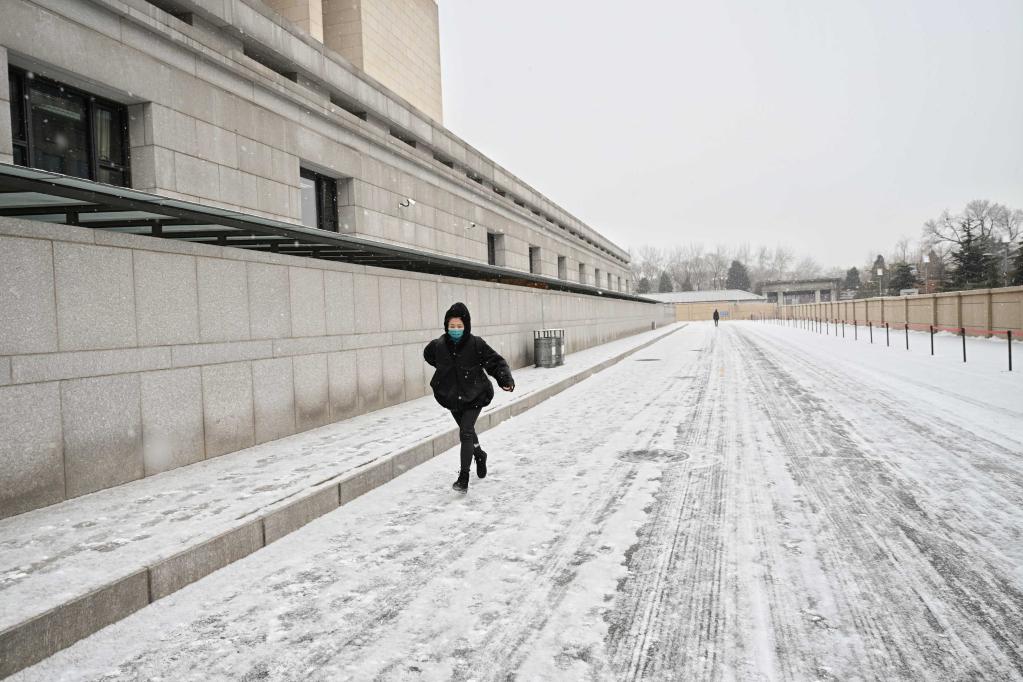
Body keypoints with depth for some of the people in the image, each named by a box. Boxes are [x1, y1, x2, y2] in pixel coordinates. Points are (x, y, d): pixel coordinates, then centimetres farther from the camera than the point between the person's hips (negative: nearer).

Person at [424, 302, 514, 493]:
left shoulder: (476, 344, -18)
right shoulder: (439, 345, -10)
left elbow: (496, 361, -13)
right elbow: (428, 355, 13)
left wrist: (506, 379, -28)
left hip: (474, 397, -4)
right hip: (452, 397, 4)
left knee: (466, 433, -15)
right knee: (467, 431, 22)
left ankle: (464, 477, -11)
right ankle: (480, 456, 51)